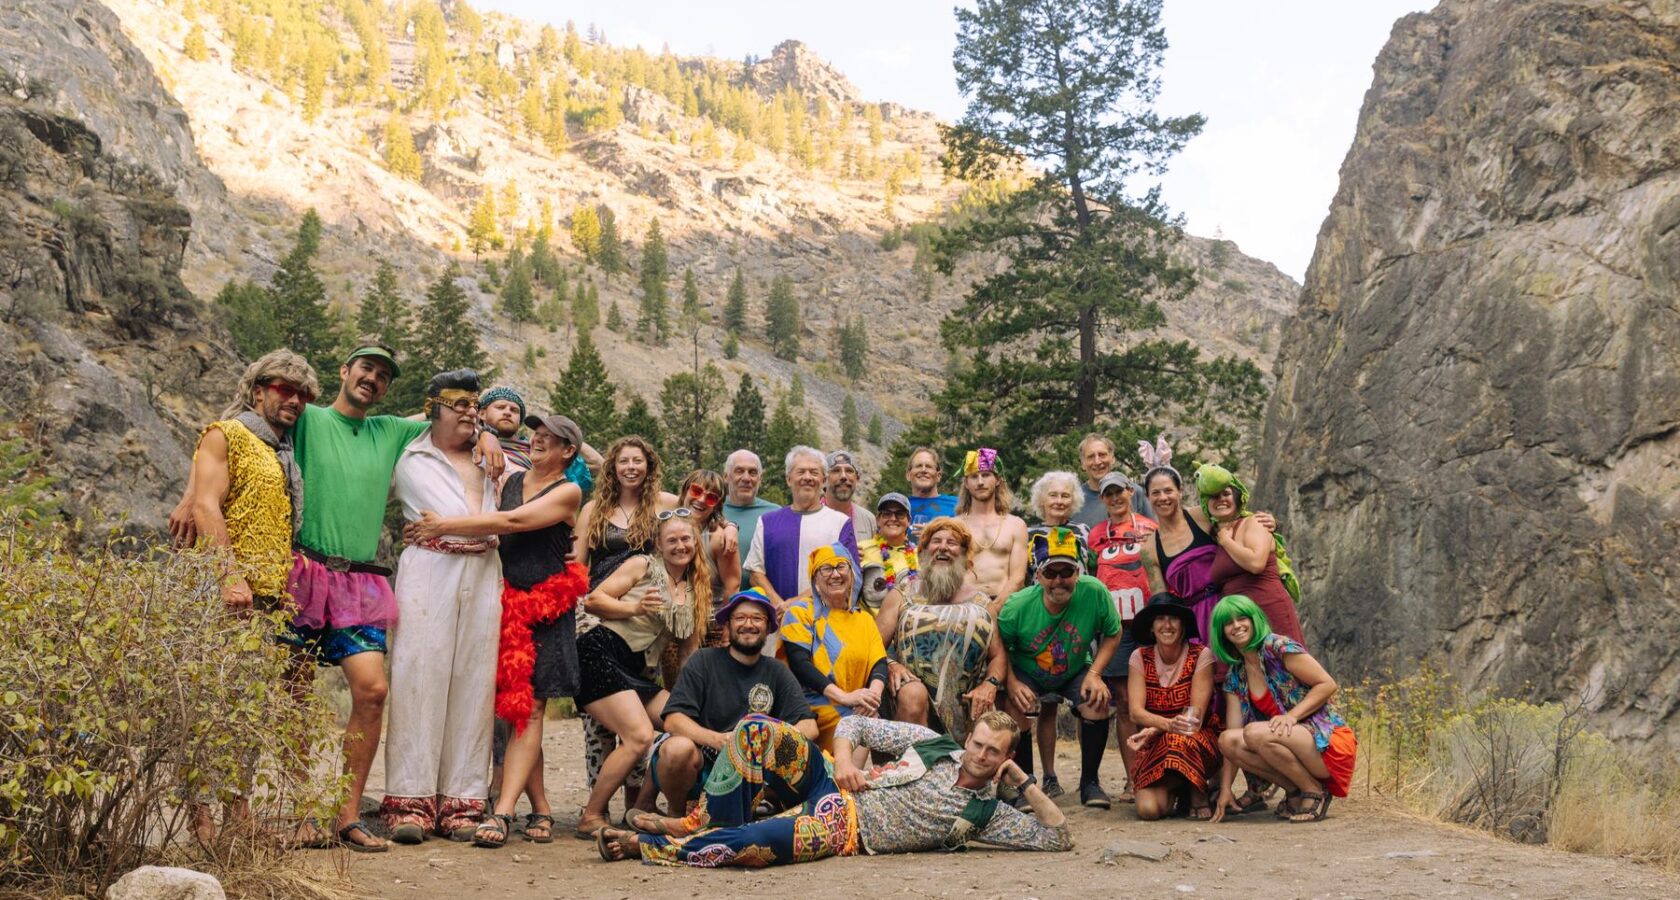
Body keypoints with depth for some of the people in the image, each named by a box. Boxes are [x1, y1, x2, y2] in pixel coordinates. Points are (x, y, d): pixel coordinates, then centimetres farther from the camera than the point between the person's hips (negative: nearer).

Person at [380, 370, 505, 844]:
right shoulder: (413, 460, 11)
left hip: (484, 577, 3)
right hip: (430, 572, -3)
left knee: (473, 684, -1)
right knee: (420, 681, -7)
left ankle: (460, 803, 2)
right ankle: (411, 802, -5)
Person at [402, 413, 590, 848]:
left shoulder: (568, 492, -3)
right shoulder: (510, 480, 15)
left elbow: (512, 522, -15)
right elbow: (493, 533, 12)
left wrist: (445, 525, -15)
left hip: (546, 611, -5)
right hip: (507, 602, 5)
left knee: (528, 708, -8)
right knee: (511, 706, 1)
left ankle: (502, 811, -15)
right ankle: (541, 810, 8)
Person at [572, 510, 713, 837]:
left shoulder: (696, 591, 19)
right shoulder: (643, 566, 2)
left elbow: (689, 648, 22)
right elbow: (592, 600, -4)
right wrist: (635, 607, -16)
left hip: (636, 672, 7)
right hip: (601, 654, -7)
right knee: (640, 736, -20)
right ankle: (591, 817, -9)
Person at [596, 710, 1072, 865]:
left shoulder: (987, 813, 1)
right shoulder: (933, 745, 7)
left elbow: (1059, 838, -3)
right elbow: (854, 725, 10)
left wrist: (1025, 783, -9)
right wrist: (843, 761, -11)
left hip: (844, 831, -3)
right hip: (832, 788, 3)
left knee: (747, 845, -31)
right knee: (757, 729, -24)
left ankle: (643, 844, -8)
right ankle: (701, 824, -7)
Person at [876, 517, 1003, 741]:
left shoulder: (980, 603, 17)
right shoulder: (902, 597, 12)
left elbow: (998, 656, 11)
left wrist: (990, 684, -8)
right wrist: (890, 665, -18)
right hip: (914, 682, -2)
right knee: (913, 696, -35)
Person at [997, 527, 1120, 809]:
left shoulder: (1095, 592, -26)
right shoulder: (1017, 606, -27)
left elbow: (1113, 635, -9)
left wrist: (1094, 674, -19)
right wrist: (1012, 683, -23)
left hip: (1076, 670, 1)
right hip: (1027, 673, -1)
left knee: (1097, 701, -26)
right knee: (1015, 706, -28)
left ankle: (1089, 781, -3)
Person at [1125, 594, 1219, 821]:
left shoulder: (1201, 655, -7)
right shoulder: (1140, 657, 0)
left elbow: (1196, 712, -14)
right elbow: (1136, 711, -11)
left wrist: (1155, 730, -28)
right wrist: (1168, 724, -32)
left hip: (1200, 743, -2)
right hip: (1153, 747, 2)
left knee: (1181, 741, -38)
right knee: (1148, 809, -25)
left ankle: (1198, 794, -7)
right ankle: (1174, 791, 11)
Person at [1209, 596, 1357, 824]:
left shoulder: (1278, 647, -9)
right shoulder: (1234, 677, 9)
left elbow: (1327, 684, -11)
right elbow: (1233, 739, 5)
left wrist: (1292, 716, -22)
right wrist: (1225, 789, -2)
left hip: (1327, 742, -6)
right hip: (1295, 742, 6)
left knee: (1255, 733, -30)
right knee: (1227, 739, -15)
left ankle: (1315, 792, -9)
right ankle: (1295, 791, -1)